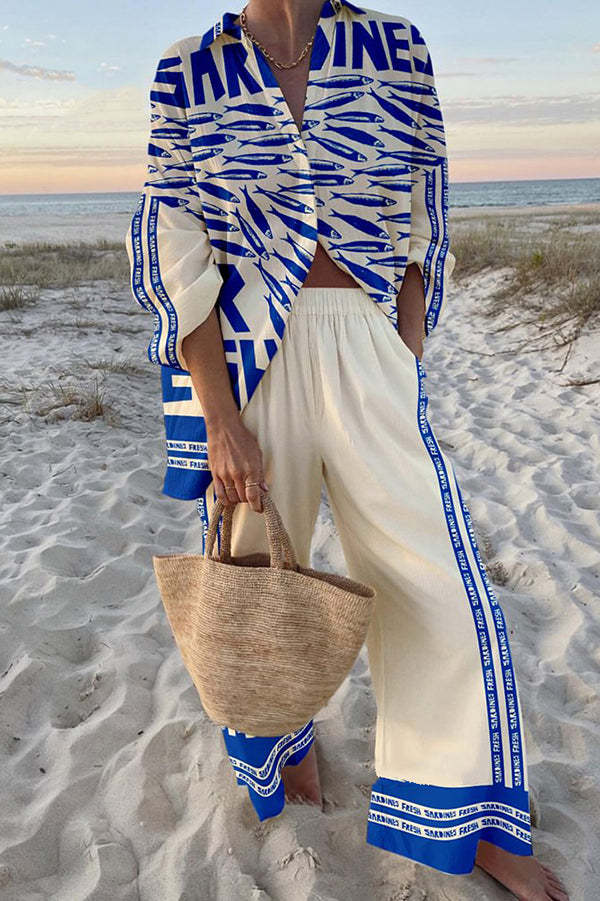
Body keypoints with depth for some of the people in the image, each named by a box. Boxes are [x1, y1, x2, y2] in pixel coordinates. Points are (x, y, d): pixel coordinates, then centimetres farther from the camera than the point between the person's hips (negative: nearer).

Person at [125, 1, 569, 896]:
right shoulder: (189, 73, 3)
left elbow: (421, 234, 7)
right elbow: (175, 257, -4)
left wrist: (405, 375, 0)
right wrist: (220, 420, -11)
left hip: (369, 360, 1)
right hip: (240, 365, 0)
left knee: (439, 585, 1)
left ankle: (474, 821, 26)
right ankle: (285, 739, 47)